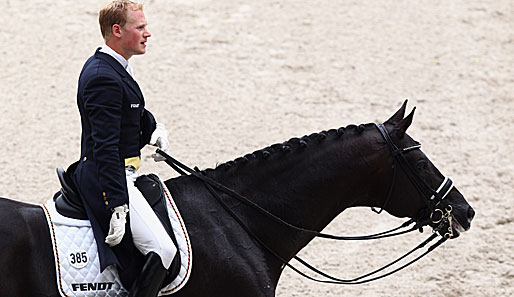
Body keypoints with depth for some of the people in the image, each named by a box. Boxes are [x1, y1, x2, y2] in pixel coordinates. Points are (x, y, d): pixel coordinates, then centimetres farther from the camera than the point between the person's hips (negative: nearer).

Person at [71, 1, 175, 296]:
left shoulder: (112, 68, 11)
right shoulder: (103, 78, -22)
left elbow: (136, 114, 30)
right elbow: (105, 148, -27)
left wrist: (155, 128, 12)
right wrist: (117, 205, -29)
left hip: (118, 175, 11)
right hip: (106, 180, -11)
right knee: (163, 251, -18)